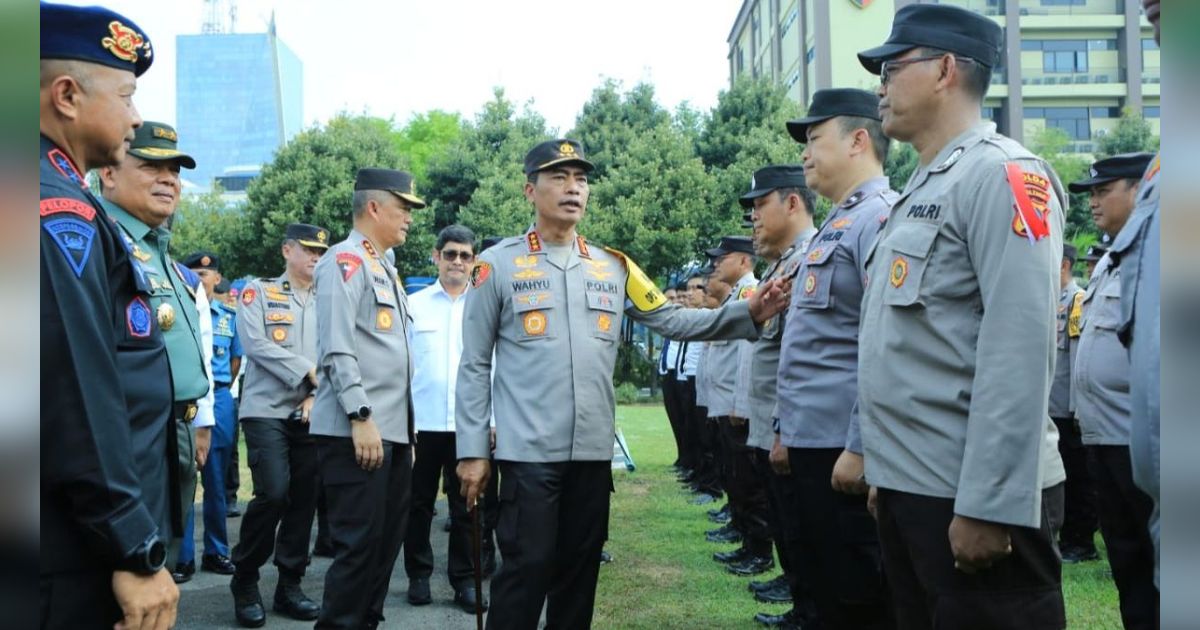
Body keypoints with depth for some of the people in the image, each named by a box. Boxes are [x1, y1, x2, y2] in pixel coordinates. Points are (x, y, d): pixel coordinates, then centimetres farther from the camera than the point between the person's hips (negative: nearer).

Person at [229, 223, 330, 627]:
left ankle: (290, 585, 16)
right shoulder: (258, 291, 4)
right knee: (274, 492, -16)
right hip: (267, 410, -4)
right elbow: (255, 344, -10)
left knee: (304, 499, 4)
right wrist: (307, 372, -12)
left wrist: (319, 395, -9)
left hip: (311, 415, 4)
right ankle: (245, 580, 4)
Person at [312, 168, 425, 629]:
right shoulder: (346, 260, -9)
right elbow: (337, 350, -18)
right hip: (357, 431, -9)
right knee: (358, 543, -5)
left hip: (393, 430, 10)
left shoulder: (384, 267, 20)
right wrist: (361, 416, -22)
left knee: (387, 539, 14)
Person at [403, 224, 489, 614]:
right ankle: (419, 575, 23)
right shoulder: (414, 304, 4)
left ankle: (465, 580, 16)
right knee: (419, 502, 10)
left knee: (466, 505, 7)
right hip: (422, 421, 0)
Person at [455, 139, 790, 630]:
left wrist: (749, 314, -7)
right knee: (526, 568, 0)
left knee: (579, 569, 15)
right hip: (528, 451, -4)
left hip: (593, 451, 4)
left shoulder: (613, 267, 9)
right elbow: (474, 365, -1)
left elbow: (673, 321, 6)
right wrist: (472, 450, -4)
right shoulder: (498, 265, -1)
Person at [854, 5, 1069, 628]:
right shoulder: (919, 190, 16)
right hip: (908, 487, 9)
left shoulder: (1000, 175, -12)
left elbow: (1019, 352, -20)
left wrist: (989, 505, -22)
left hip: (971, 496, -9)